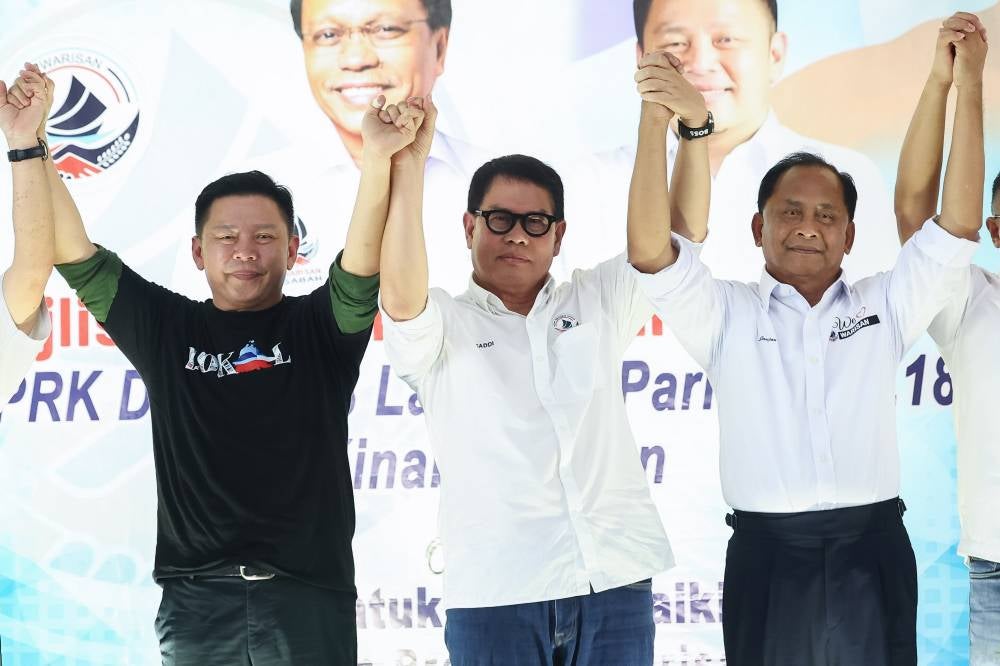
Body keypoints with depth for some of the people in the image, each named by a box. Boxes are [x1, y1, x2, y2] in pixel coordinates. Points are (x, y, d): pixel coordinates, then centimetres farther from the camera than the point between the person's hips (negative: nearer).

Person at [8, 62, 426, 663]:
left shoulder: (321, 327, 4)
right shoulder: (166, 327, 9)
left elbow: (364, 262, -14)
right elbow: (74, 255, 2)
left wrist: (379, 157, -29)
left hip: (310, 596, -1)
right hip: (196, 599, 1)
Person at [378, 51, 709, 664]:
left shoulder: (597, 305, 14)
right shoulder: (442, 327, 6)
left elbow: (678, 234, 3)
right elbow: (400, 294, -16)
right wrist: (409, 165, -27)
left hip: (616, 582, 3)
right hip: (495, 592, -2)